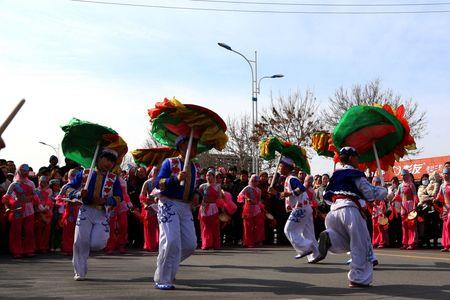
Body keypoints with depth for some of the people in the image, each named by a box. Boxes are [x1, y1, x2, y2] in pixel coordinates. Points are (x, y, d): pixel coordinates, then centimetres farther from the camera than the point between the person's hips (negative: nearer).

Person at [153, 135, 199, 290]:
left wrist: (194, 197, 6)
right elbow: (158, 183, -12)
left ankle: (168, 266, 25)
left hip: (186, 207, 7)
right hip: (168, 204, -7)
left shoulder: (194, 168, 15)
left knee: (190, 244, 0)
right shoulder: (170, 162, -4)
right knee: (171, 241, -17)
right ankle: (162, 280, -5)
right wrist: (176, 179, -26)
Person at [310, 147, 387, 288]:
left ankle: (328, 238, -13)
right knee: (360, 245, 4)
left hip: (334, 210, 7)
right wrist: (383, 190, 19)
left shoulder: (336, 175, 20)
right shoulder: (355, 174, 1)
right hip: (349, 209, -6)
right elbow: (370, 194, 2)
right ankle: (359, 279, 4)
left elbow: (327, 195, 23)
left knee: (345, 242, 19)